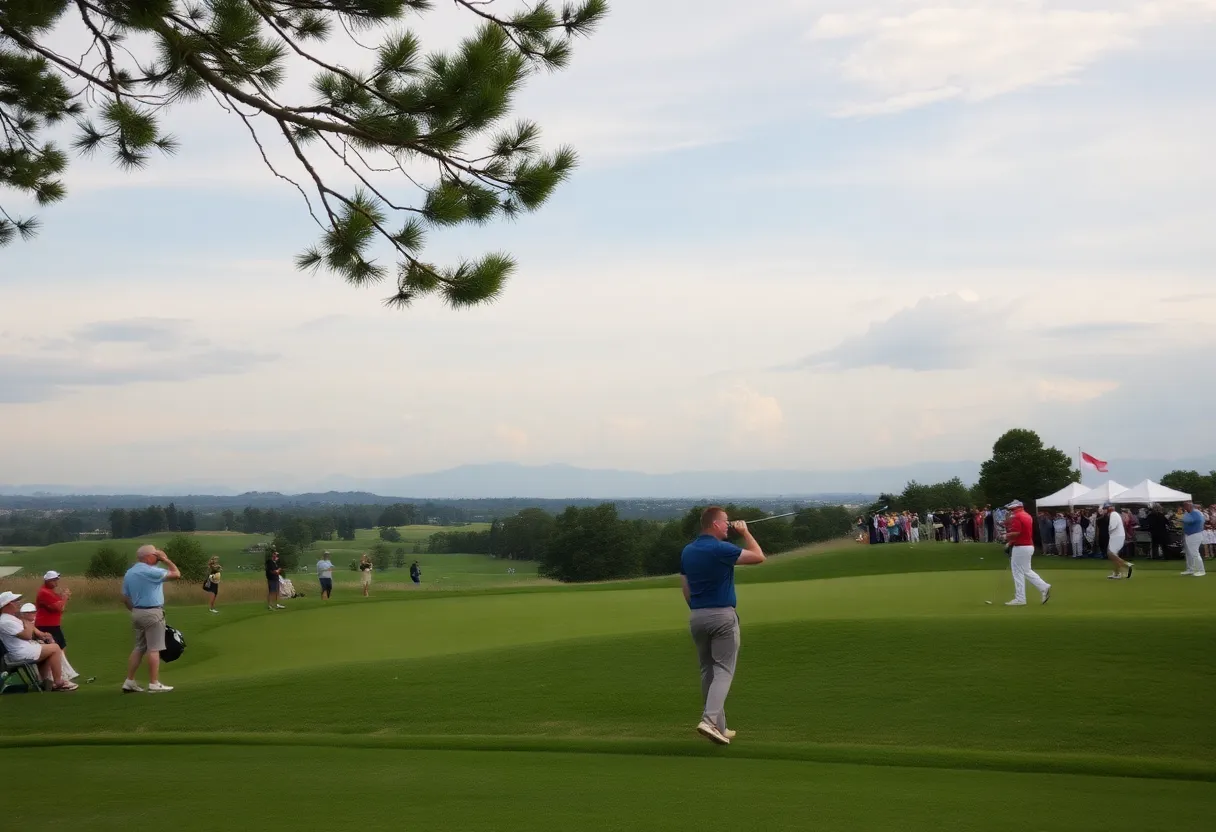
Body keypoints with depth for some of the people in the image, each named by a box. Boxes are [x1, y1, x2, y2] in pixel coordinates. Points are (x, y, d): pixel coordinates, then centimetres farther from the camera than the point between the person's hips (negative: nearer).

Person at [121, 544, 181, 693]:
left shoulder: (129, 573, 10)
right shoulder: (151, 571, -15)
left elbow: (125, 598, 13)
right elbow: (176, 574, -10)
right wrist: (166, 559, -1)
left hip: (137, 613, 8)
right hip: (152, 613, -8)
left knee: (139, 648, 14)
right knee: (153, 649, -4)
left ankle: (129, 682, 12)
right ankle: (154, 684, -2)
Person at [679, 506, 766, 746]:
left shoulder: (687, 552, 7)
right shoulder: (721, 549, -15)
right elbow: (759, 556, -9)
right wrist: (745, 532, 3)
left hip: (697, 617, 7)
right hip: (723, 615, -7)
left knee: (707, 672, 13)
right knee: (723, 671, -4)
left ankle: (719, 727, 17)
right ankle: (709, 720, -21)